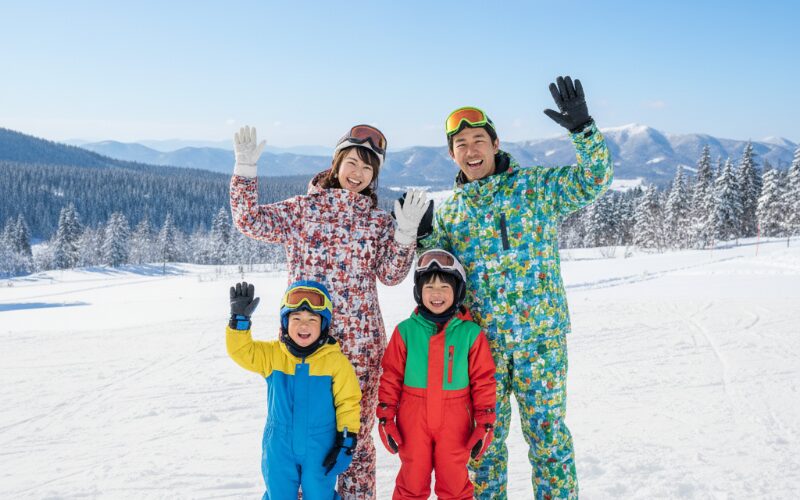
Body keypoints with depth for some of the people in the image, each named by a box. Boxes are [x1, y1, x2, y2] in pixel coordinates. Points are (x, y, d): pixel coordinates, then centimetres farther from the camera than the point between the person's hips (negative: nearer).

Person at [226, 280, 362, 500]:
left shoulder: (335, 360, -11)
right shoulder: (272, 354, -4)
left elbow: (348, 401, -7)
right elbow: (241, 351, -7)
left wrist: (346, 441, -9)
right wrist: (240, 318, -20)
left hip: (320, 449, -2)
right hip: (280, 448, 2)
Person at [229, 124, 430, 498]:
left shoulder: (379, 221, 11)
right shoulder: (303, 208, 7)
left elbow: (391, 274, 2)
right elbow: (250, 221, 1)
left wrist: (405, 234, -12)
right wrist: (245, 168, -7)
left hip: (360, 340, 1)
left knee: (357, 429, 5)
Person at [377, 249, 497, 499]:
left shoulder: (470, 333, -4)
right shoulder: (405, 330, -2)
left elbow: (483, 380, 0)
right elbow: (391, 377, 2)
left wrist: (485, 423, -2)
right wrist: (386, 417, 0)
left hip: (455, 423, 0)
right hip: (413, 422, 1)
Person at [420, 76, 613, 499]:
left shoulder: (536, 186, 2)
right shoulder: (450, 210, 12)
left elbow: (594, 180, -7)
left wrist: (582, 128, -18)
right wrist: (419, 235, 0)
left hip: (540, 333, -3)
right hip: (480, 339, 3)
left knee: (546, 429, 4)